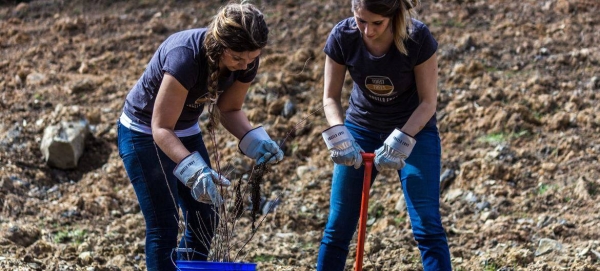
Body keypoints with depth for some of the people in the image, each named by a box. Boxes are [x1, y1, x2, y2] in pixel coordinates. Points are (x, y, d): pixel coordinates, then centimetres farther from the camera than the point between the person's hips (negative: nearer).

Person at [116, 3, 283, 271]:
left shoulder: (245, 61, -17)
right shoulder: (185, 56, -36)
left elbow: (229, 109, -2)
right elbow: (161, 128, -34)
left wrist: (254, 140, -21)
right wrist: (194, 169, -49)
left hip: (186, 131, 7)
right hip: (145, 133, -7)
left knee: (205, 221, 7)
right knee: (163, 227, -9)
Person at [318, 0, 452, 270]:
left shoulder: (418, 38, -26)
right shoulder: (342, 37, -19)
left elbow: (428, 102, -18)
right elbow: (331, 97, -9)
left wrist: (399, 142, -28)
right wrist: (339, 137, -25)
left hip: (414, 129, -2)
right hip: (361, 127, 3)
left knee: (427, 226, -10)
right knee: (337, 226, 4)